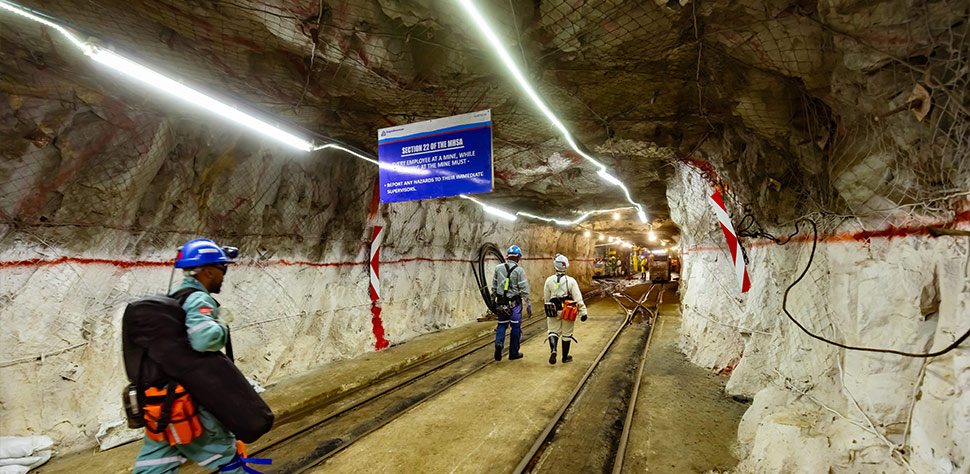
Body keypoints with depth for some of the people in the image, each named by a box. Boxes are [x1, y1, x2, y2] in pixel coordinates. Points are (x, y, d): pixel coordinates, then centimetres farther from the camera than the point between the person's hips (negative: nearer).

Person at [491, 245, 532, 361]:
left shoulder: (498, 268, 3)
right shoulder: (519, 270, -10)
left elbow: (494, 286, 10)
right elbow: (524, 290, -10)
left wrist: (493, 300, 20)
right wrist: (529, 305, -3)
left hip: (501, 302, 4)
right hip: (514, 303, -4)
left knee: (502, 324, 16)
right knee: (516, 326, 9)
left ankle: (499, 344, -8)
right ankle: (514, 352, 16)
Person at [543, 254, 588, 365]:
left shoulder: (549, 280, -2)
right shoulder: (571, 281, -8)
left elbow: (546, 298, 7)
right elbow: (578, 298, -9)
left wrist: (547, 311, 22)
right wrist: (583, 313, -5)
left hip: (554, 311, 1)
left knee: (553, 332, 12)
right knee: (566, 334, 12)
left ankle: (553, 350, -14)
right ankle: (565, 357, 22)